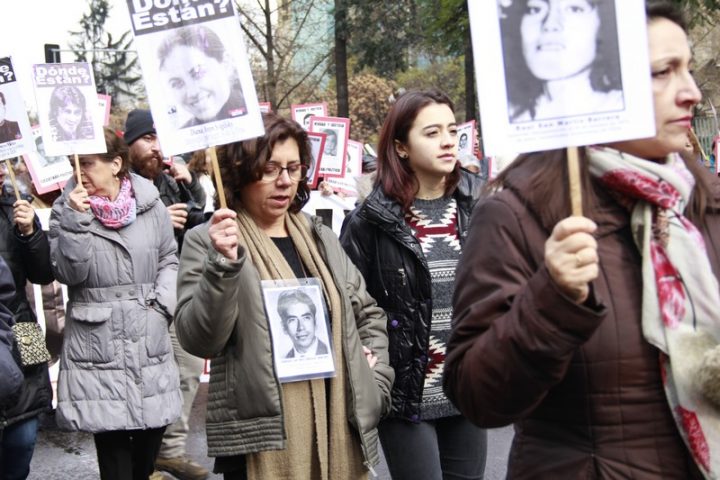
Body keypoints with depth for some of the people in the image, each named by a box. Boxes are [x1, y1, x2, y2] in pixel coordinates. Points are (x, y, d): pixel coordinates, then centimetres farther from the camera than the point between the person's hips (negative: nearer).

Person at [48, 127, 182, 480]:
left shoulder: (150, 204, 3)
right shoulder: (65, 209, 0)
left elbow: (169, 260, 13)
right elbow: (69, 273, -9)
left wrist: (163, 303, -1)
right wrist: (75, 220, -18)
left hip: (149, 339, 2)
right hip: (98, 344, -2)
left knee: (149, 447, 11)